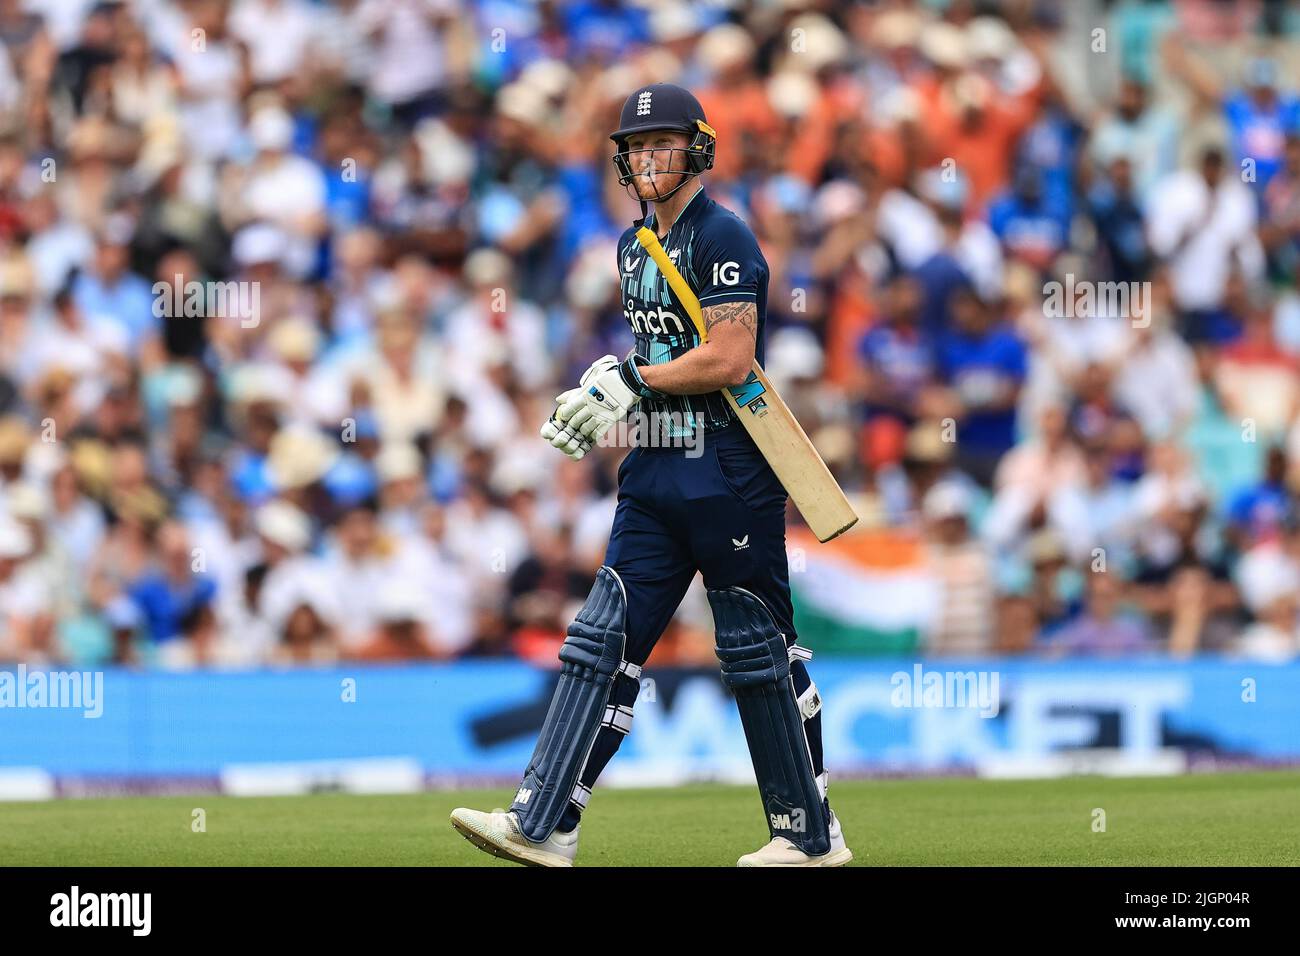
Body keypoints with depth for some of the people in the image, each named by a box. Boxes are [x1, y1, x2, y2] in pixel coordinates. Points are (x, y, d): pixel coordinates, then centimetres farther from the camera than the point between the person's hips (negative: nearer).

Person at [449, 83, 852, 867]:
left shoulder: (722, 237, -11)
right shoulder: (635, 248, 16)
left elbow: (729, 361, -18)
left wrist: (632, 382, -13)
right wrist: (607, 389, 6)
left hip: (728, 471, -8)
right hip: (656, 471, 8)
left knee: (759, 651, -1)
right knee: (605, 638, 0)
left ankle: (813, 835, 9)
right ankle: (544, 825, -5)